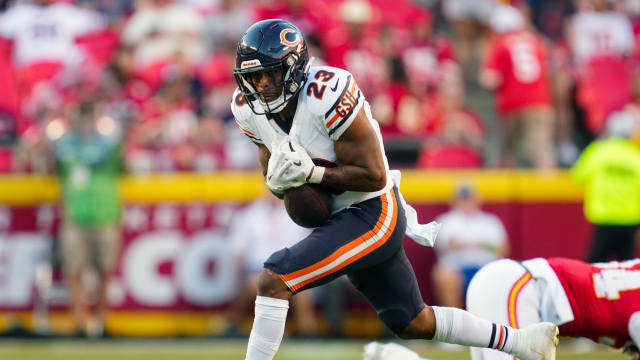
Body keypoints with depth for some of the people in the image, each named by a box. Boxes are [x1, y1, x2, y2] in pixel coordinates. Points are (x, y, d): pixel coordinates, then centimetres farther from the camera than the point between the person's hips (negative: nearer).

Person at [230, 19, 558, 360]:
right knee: (413, 325, 19)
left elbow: (373, 175, -21)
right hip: (338, 217, 9)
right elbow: (274, 173, 9)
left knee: (273, 281, -22)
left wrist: (311, 172, -29)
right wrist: (279, 181, -14)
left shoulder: (327, 95, -24)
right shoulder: (250, 109, -2)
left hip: (371, 216, -9)